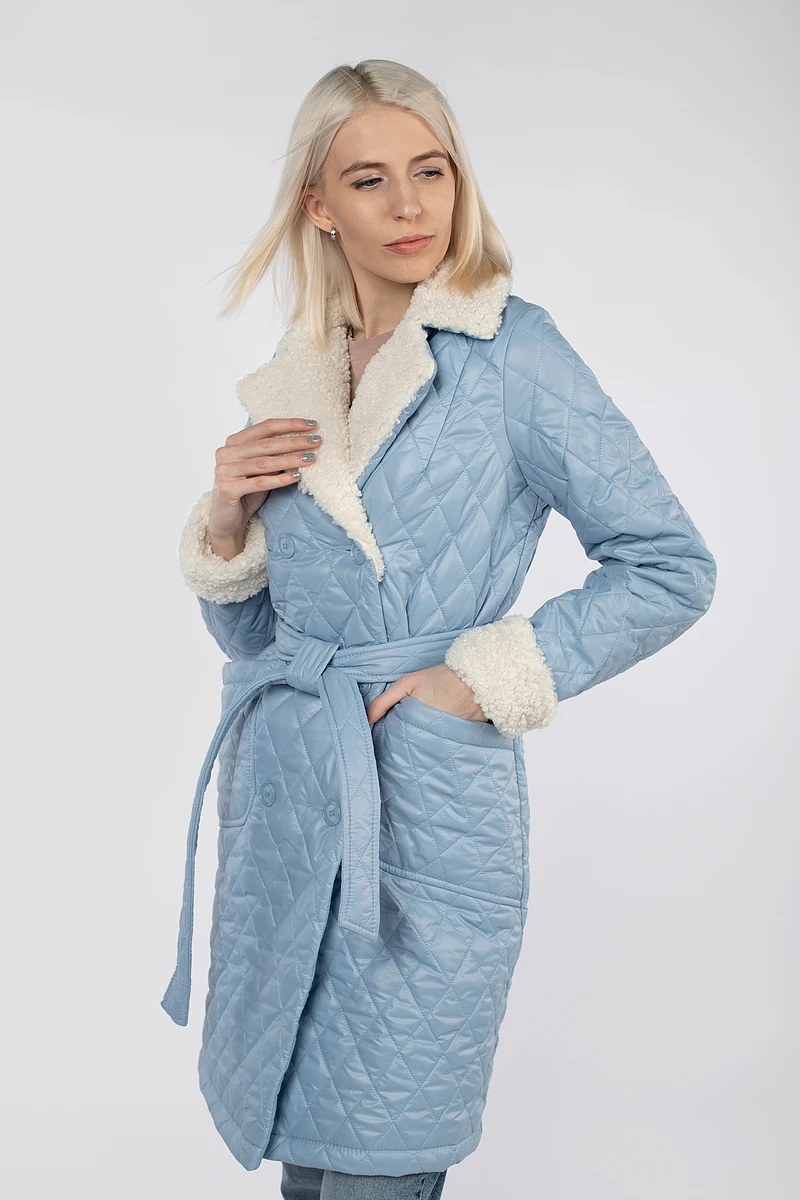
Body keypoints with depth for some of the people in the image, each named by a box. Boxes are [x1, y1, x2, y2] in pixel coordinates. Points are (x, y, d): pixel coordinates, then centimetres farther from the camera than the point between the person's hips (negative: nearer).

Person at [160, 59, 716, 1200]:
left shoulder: (512, 351, -6)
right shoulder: (289, 385, 10)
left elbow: (671, 565, -7)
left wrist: (484, 674, -11)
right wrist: (224, 519, -3)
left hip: (428, 810, -5)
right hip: (284, 797, 5)